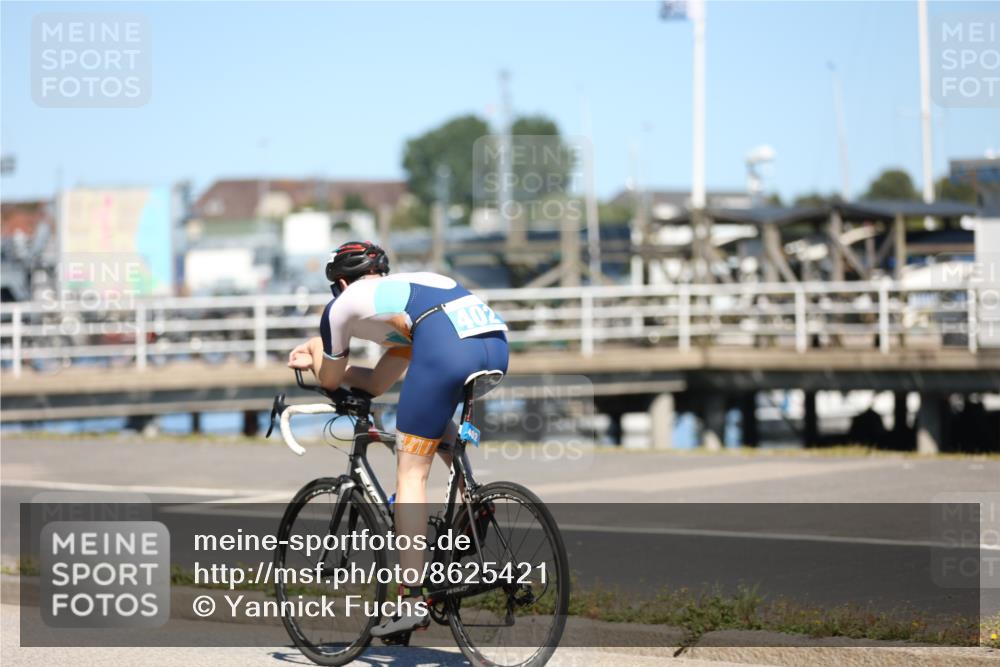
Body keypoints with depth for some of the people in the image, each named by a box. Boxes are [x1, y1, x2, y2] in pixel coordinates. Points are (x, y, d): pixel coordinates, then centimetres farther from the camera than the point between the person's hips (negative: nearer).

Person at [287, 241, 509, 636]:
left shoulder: (344, 304, 24)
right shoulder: (410, 286, 42)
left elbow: (330, 380, 37)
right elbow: (377, 384, 47)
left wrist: (316, 352, 56)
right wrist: (319, 361, 54)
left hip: (445, 349, -6)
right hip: (496, 341, 7)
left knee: (411, 471, 3)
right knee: (438, 430, 34)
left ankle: (412, 600, -3)